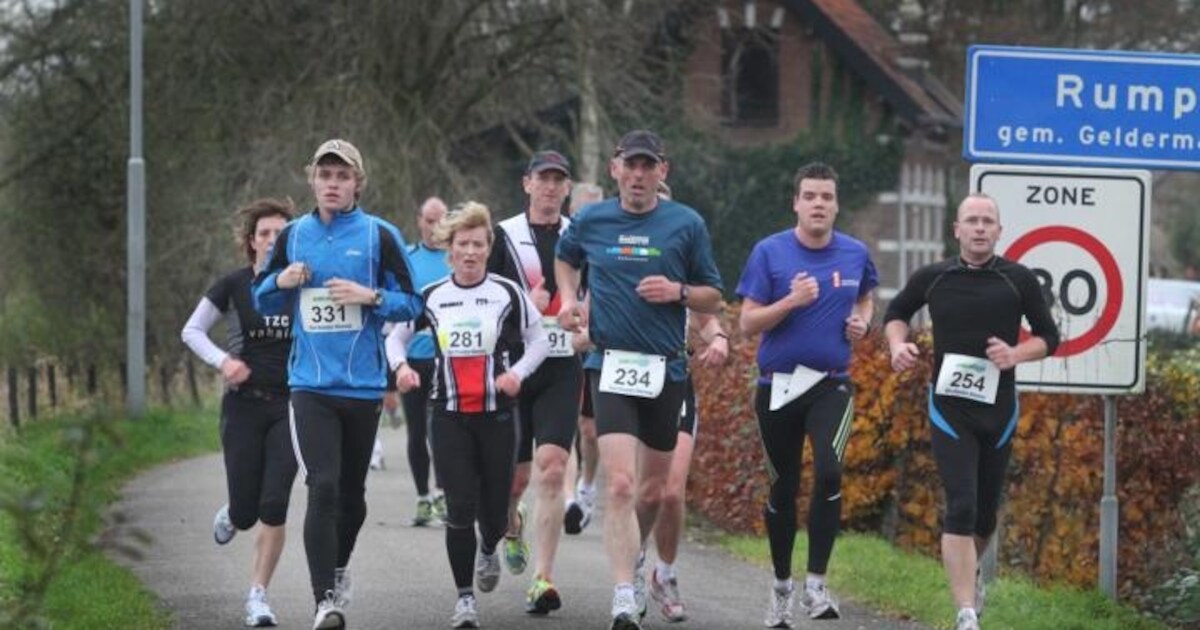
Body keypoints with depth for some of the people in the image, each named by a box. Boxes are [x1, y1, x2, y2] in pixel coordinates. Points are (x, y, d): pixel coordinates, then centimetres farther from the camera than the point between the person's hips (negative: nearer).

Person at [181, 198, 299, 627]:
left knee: (274, 507, -10)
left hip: (289, 406, 0)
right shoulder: (234, 286, -2)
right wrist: (222, 361, -12)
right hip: (244, 405, 0)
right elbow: (192, 331, 5)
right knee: (247, 512, 1)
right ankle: (230, 516, 39)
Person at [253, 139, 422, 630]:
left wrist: (370, 296, -16)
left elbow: (410, 304, 1)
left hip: (364, 386, 0)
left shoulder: (380, 235, -1)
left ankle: (338, 571, 39)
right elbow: (262, 300, 15)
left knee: (351, 492, 13)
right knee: (322, 488, -15)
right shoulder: (293, 235, 6)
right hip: (311, 385, 0)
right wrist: (282, 282, -6)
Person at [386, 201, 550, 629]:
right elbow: (397, 335, 14)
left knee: (494, 509, 4)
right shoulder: (430, 298, 4)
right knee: (460, 507, -9)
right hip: (449, 415, 0)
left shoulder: (508, 294, -1)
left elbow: (539, 340, 6)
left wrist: (518, 372, -11)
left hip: (497, 414, 0)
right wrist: (401, 366, -6)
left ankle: (489, 549, 42)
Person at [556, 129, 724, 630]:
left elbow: (713, 298, 8)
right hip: (610, 367, -1)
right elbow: (565, 260, 26)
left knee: (652, 491, 12)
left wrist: (678, 291, -12)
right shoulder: (590, 221, 4)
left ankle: (633, 560, 42)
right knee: (620, 484, -17)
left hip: (665, 370, 1)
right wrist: (569, 299, 8)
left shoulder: (687, 224, 1)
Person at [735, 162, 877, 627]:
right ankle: (781, 585, 29)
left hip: (831, 384, 0)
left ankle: (816, 583, -18)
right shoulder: (770, 252, -4)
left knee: (828, 471, -23)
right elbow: (747, 323, -6)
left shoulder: (855, 255, 4)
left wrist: (862, 323, 4)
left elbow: (866, 296, 26)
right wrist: (792, 301, -20)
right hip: (777, 387, 0)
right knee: (783, 488, 10)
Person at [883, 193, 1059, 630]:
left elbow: (1048, 337, 7)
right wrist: (898, 344, -1)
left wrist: (1016, 354, -12)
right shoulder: (933, 278, 2)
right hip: (950, 409, -2)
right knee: (961, 508, -15)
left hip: (999, 409, 2)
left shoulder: (1018, 280, 0)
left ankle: (970, 573, 46)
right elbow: (896, 311, 20)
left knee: (986, 512, 14)